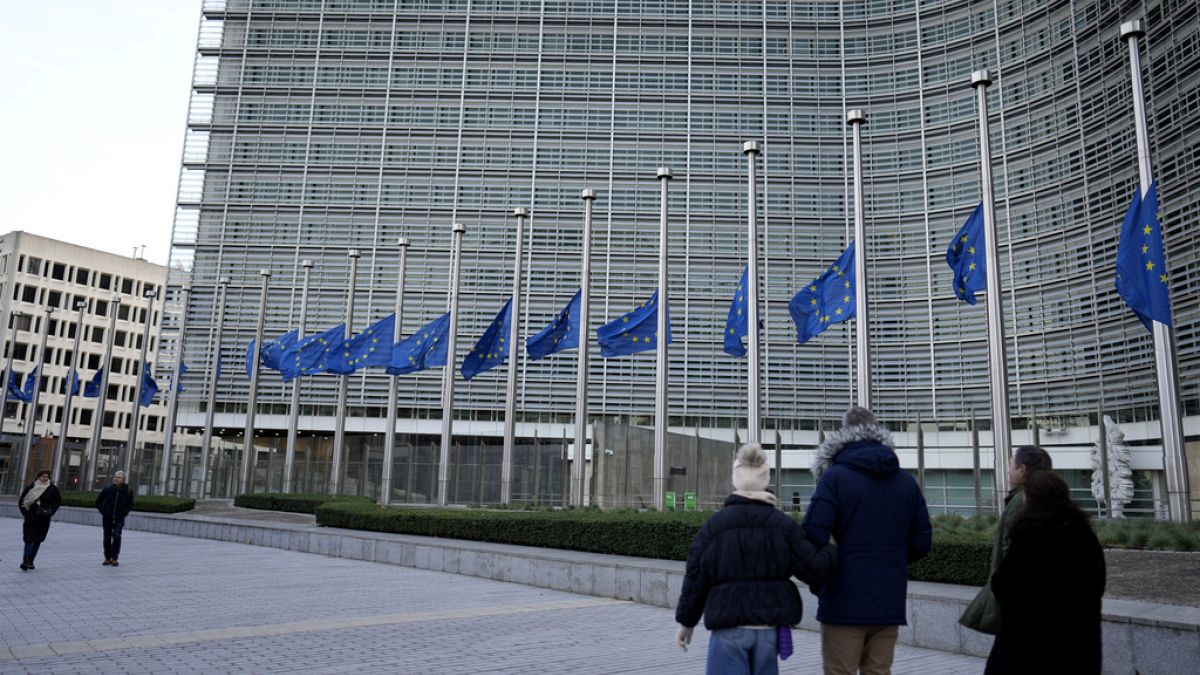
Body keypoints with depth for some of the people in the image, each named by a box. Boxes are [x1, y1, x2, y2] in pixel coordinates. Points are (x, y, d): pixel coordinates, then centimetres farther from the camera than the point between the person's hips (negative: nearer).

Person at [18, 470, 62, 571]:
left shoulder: (52, 489, 0)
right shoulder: (31, 487, -3)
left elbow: (58, 501, 12)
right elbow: (21, 500, 6)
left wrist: (51, 512, 3)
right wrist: (24, 512, -1)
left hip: (44, 519, 2)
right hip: (31, 517, -2)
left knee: (38, 540, 7)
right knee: (29, 539, -9)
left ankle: (30, 561, 18)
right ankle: (25, 561, -11)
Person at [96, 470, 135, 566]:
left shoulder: (127, 491, -4)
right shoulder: (107, 489, -3)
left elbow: (130, 505, 7)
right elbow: (98, 502, 8)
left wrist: (123, 514, -6)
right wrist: (103, 512, -4)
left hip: (119, 519, -2)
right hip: (107, 518, 2)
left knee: (116, 536, -18)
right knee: (107, 539, 7)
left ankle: (114, 558, -9)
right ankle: (107, 558, 23)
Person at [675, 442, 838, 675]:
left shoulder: (713, 526, -4)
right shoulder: (784, 525, 0)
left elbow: (695, 580, -1)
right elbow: (815, 568, -4)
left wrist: (686, 621, 10)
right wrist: (834, 549, 15)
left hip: (729, 630, -3)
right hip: (769, 628, 3)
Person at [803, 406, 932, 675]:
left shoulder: (835, 477, -9)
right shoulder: (906, 481, 6)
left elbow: (813, 538, -16)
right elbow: (922, 541, 8)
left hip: (844, 602, -4)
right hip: (889, 603, 5)